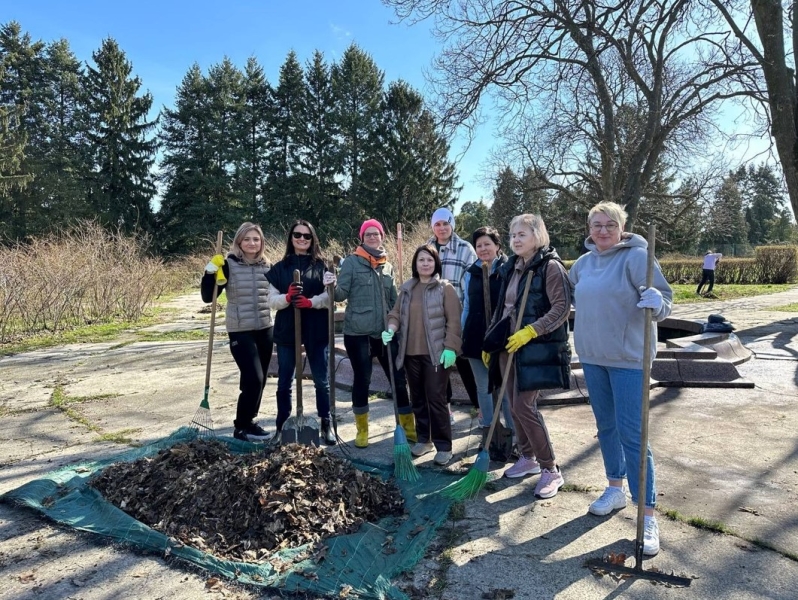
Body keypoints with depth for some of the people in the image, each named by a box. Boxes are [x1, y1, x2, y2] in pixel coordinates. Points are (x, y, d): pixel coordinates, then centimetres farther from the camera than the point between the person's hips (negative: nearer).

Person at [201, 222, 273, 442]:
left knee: (259, 380, 10)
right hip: (241, 331, -5)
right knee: (254, 379, -11)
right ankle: (241, 427, 6)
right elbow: (208, 296, -9)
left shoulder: (267, 266, 5)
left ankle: (248, 422, 27)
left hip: (265, 330, 5)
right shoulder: (229, 265, -7)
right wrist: (209, 273, -22)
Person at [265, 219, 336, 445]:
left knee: (321, 380, 5)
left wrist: (311, 302, -21)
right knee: (284, 381, 9)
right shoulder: (280, 268, 7)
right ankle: (282, 426, 22)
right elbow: (272, 301, 2)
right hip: (287, 330, 1)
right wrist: (287, 297, -19)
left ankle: (326, 425, 18)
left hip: (316, 330, -1)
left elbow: (331, 296, -4)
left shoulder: (321, 266, 4)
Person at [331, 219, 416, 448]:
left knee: (399, 378, 4)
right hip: (358, 332, -3)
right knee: (361, 380, 6)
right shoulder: (352, 262, -1)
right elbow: (341, 294, -7)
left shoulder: (388, 266, 11)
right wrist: (332, 286, -27)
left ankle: (409, 427, 20)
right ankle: (362, 430, 23)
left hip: (385, 333, 4)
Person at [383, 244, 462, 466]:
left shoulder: (445, 288, -4)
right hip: (411, 354, 5)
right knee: (418, 398, 14)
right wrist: (391, 329, -9)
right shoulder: (407, 288, 11)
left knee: (436, 399, -4)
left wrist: (450, 348, -16)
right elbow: (396, 313, 11)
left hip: (436, 354, -5)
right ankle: (423, 439, 29)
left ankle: (444, 446, 8)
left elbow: (453, 321, -8)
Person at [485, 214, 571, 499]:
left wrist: (530, 331, -21)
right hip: (508, 345, 7)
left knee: (524, 406, -10)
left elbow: (562, 307, -15)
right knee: (515, 405, 11)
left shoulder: (550, 266, -9)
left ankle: (551, 470, 4)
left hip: (536, 348, -7)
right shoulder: (510, 268, 13)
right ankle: (527, 458, 29)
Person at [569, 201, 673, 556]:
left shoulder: (636, 256, -10)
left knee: (631, 434, -6)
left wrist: (656, 302, -36)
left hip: (627, 357, -6)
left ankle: (648, 516, 4)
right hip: (592, 355, 6)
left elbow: (663, 297, -17)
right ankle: (615, 488, 35)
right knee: (605, 426, 17)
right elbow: (574, 297, 25)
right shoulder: (584, 262, 8)